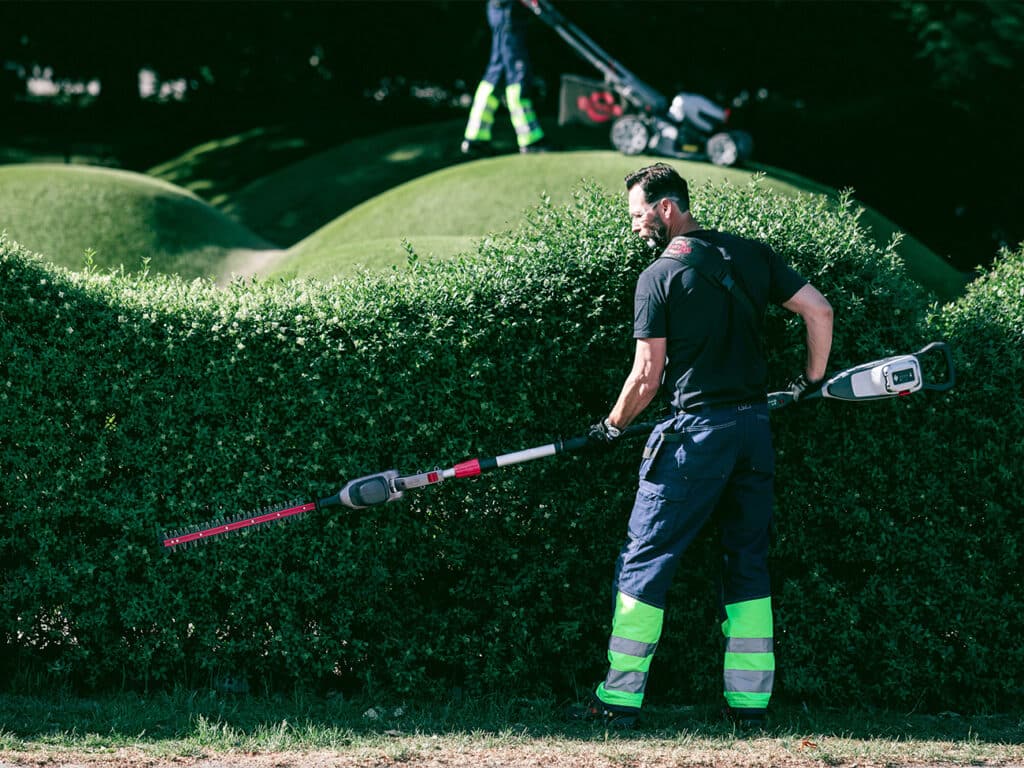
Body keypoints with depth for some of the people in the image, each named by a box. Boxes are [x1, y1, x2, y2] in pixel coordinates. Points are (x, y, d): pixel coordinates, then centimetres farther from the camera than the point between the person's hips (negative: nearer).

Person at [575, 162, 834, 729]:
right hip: (755, 427, 6)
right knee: (748, 564, 11)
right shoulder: (752, 255, 8)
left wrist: (612, 426, 9)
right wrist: (812, 380, 19)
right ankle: (750, 701, 8)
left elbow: (647, 375, -7)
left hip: (695, 432, -6)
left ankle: (619, 699, 0)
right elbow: (819, 310, 5)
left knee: (644, 561, 1)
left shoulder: (659, 276, -7)